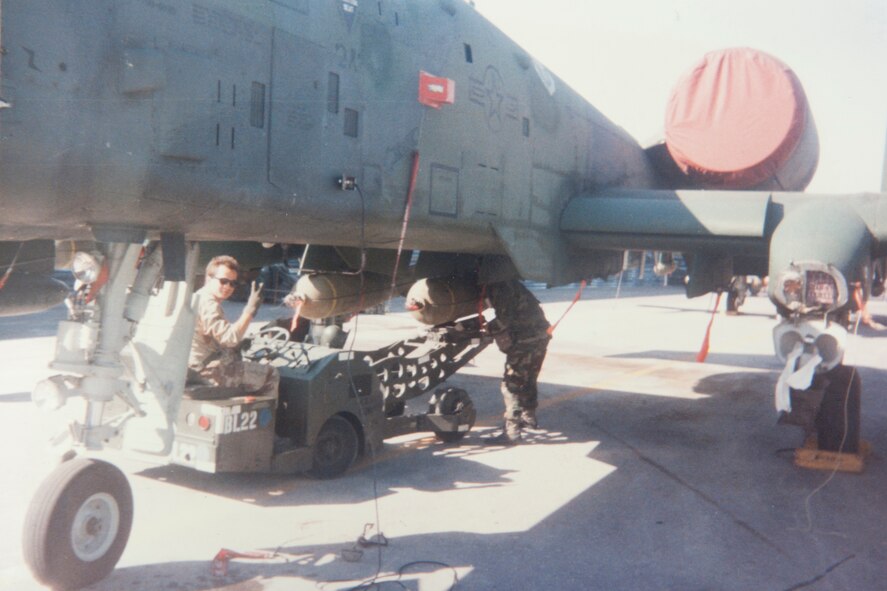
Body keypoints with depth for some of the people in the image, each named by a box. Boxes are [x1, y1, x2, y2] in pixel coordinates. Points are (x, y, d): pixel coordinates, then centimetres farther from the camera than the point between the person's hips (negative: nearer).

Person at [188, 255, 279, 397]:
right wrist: (250, 310, -29)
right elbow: (230, 338, -31)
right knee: (271, 376, -5)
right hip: (210, 371, -11)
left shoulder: (199, 298, 13)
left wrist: (237, 345, 11)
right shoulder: (208, 304, -21)